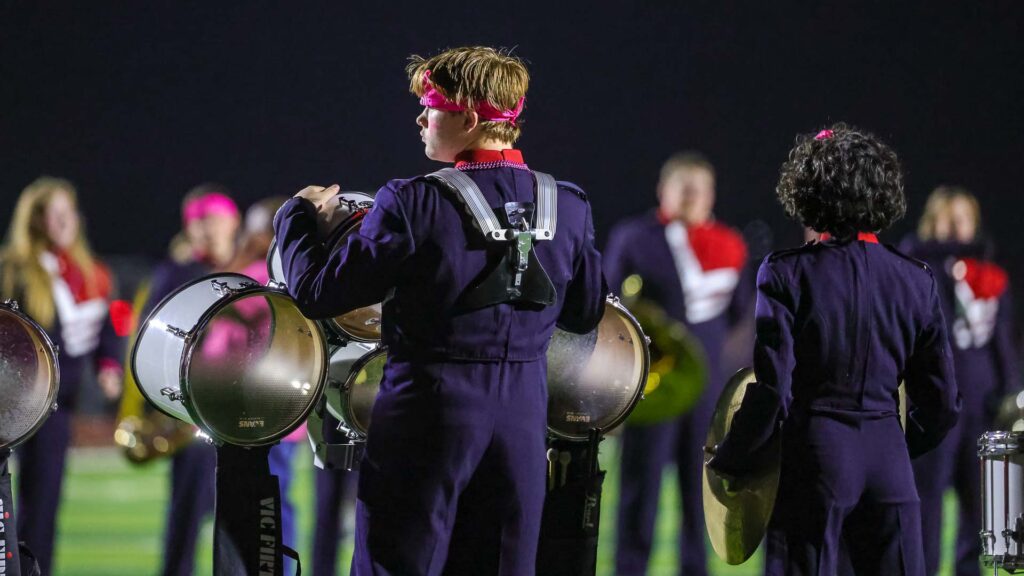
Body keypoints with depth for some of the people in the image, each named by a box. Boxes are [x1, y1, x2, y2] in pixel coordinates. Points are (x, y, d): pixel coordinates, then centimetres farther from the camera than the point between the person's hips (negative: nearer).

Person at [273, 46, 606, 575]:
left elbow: (316, 293, -9)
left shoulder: (413, 205, -14)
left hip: (429, 412, -4)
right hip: (522, 413, 4)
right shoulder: (568, 207, 0)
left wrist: (297, 215, 8)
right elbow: (585, 314, 13)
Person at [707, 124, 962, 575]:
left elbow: (773, 391, -11)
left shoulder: (787, 273, -7)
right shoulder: (916, 280, 5)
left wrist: (730, 462, 3)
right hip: (889, 466, 3)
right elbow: (943, 404, 7)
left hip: (814, 458, -3)